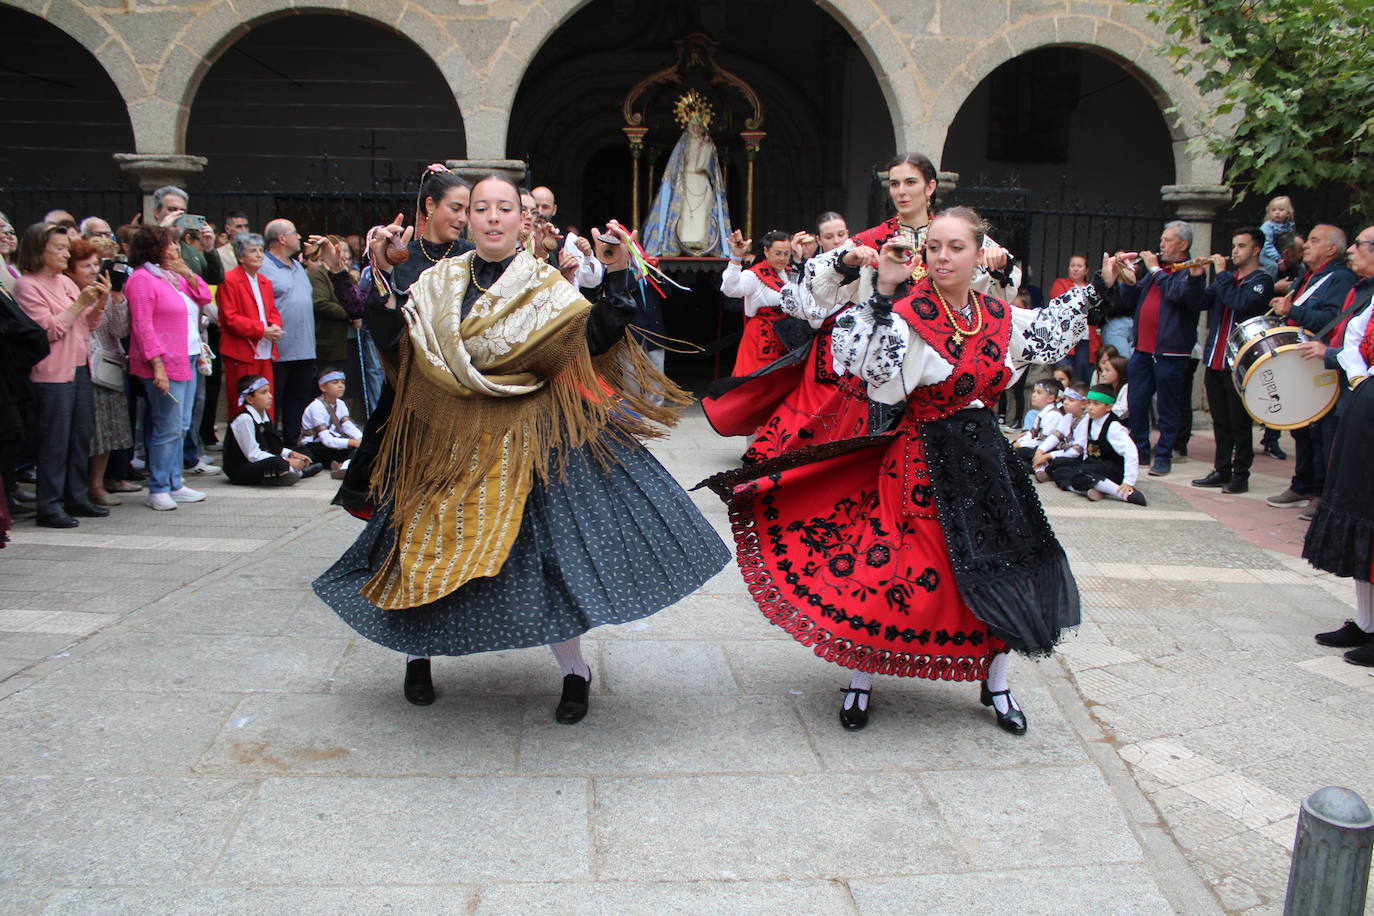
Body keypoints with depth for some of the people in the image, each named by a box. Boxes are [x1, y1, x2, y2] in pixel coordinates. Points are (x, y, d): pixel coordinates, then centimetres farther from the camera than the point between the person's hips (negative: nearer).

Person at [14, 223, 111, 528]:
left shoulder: (66, 282, 13)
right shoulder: (28, 286, -8)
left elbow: (90, 325, 16)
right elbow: (48, 330, -15)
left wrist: (101, 303, -2)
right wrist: (80, 303, -17)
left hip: (80, 370, 8)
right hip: (52, 374, -8)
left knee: (81, 438, 12)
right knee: (55, 442, -4)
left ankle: (77, 497, 22)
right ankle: (49, 506, 3)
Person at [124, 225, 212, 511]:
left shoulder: (174, 275, 18)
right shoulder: (142, 279, -9)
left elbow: (205, 297, 19)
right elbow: (142, 325, -15)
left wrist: (188, 274, 2)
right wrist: (157, 364, -22)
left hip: (187, 360, 9)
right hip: (166, 364, -9)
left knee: (181, 427, 12)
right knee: (169, 428, -8)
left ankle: (174, 484, 19)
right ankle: (158, 490, 0)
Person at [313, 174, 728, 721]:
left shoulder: (545, 285, 2)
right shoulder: (438, 283, 7)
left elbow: (597, 337, -10)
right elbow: (390, 340, -1)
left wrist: (617, 275, -17)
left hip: (529, 438, -2)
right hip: (451, 439, 3)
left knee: (544, 545, -4)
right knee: (431, 544, 8)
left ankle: (574, 671, 14)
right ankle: (418, 653, 33)